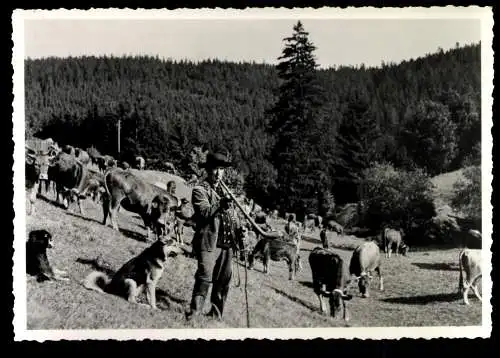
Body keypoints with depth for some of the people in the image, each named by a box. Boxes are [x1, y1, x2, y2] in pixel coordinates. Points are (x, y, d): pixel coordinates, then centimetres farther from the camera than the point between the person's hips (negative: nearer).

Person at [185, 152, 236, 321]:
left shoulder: (224, 190, 19)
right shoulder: (200, 190, -4)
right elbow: (204, 212, -19)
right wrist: (219, 206, -35)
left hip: (226, 242, 7)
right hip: (208, 243, -7)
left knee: (223, 280, 10)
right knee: (205, 277, -15)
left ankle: (216, 313, 22)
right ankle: (195, 311, -8)